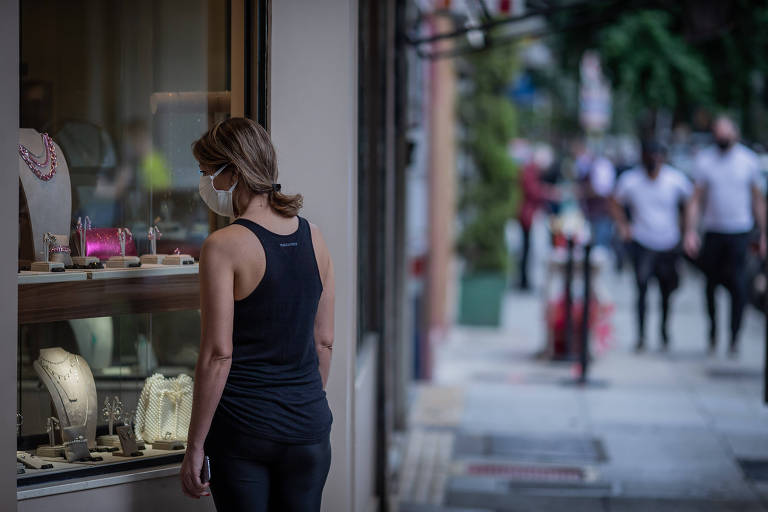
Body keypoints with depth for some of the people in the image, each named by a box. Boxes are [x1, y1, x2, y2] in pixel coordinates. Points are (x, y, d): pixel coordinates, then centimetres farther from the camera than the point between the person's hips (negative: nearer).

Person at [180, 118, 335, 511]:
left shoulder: (224, 247, -12)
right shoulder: (313, 237, 5)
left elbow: (218, 354, -15)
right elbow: (324, 342, 11)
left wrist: (195, 445, -10)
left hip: (244, 426, -5)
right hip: (308, 427, 5)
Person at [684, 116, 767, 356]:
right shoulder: (704, 160, 1)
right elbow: (696, 199, 1)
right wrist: (691, 231, -10)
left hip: (740, 232, -1)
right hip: (712, 231, 1)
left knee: (737, 284, -13)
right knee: (711, 284, 7)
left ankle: (734, 337, -7)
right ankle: (713, 335, 24)